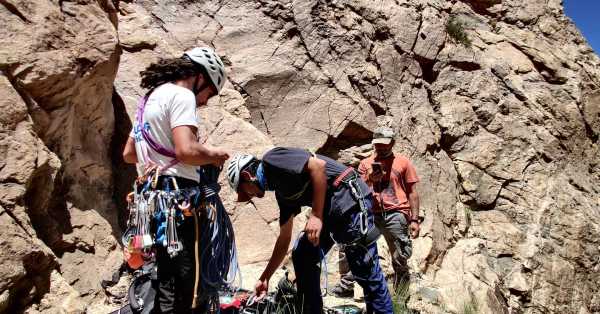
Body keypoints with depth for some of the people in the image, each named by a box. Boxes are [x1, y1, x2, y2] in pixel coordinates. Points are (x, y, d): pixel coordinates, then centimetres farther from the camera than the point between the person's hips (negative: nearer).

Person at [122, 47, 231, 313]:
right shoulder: (181, 95, -8)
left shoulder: (150, 98, 22)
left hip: (153, 197, 10)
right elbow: (186, 150, -22)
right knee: (186, 289, -6)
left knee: (164, 285, 17)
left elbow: (128, 154, 26)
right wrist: (213, 155, -4)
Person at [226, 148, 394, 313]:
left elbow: (318, 165, -19)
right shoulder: (282, 193, 18)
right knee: (302, 256, 9)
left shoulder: (272, 160, -6)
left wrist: (316, 216, -18)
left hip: (350, 196, -10)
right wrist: (264, 279, 29)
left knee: (366, 268, -4)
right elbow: (284, 239, 23)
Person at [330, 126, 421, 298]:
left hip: (396, 214, -2)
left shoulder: (403, 162, 11)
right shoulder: (365, 163, 16)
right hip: (371, 213, 2)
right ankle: (346, 285, -7)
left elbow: (412, 193, 9)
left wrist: (414, 220, 1)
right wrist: (369, 179, -9)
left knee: (401, 259, -1)